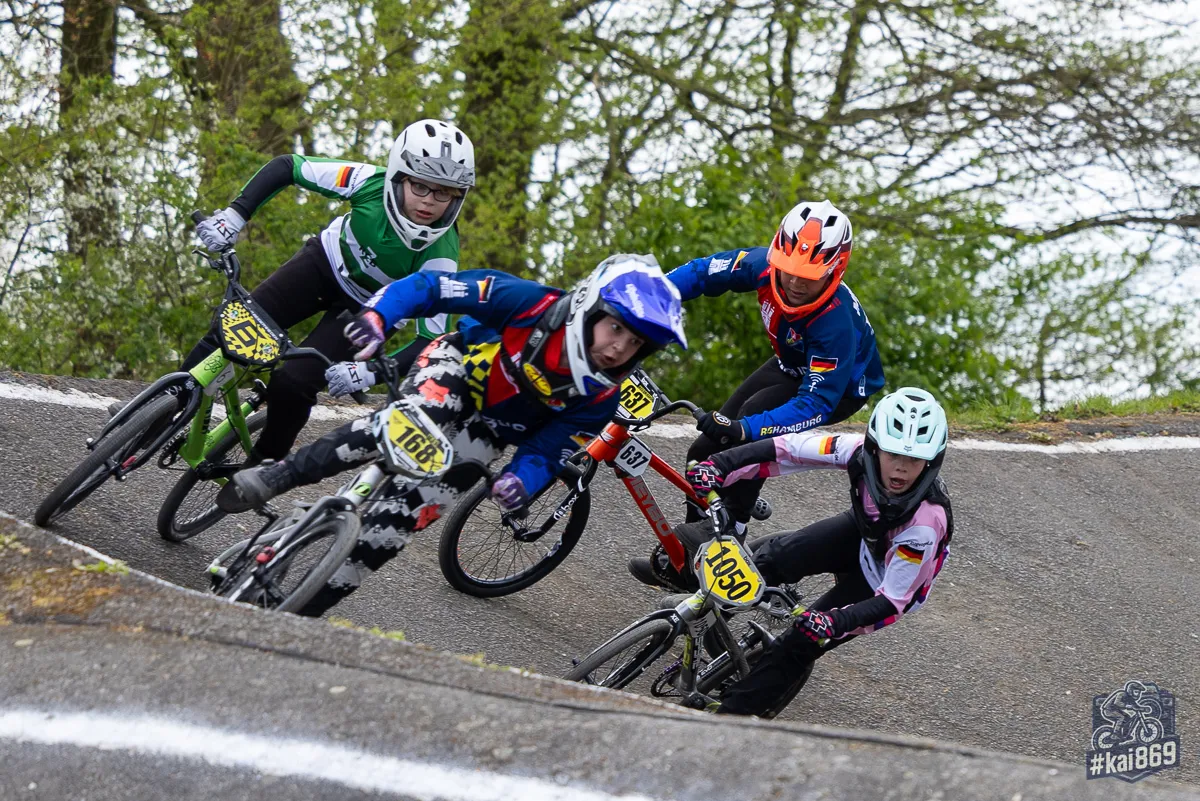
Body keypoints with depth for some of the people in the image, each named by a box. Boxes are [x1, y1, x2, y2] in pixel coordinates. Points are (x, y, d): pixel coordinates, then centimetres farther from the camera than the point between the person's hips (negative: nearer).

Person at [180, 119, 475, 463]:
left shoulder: (439, 258, -35)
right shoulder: (372, 183, -31)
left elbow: (432, 339, -33)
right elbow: (285, 166, -20)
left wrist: (371, 372, -48)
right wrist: (235, 214, -31)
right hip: (326, 263, 2)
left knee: (291, 385, -19)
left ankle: (263, 465, 8)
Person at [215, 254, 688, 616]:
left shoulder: (598, 400, -23)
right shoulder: (533, 305, -31)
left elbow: (545, 453, -15)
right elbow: (427, 287, -27)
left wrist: (521, 483, -38)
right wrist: (378, 314, -44)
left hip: (485, 434, 3)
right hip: (454, 366, -3)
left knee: (406, 512, -16)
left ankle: (303, 609, -9)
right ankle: (275, 478, -36)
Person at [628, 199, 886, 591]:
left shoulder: (836, 324, -42)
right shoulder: (765, 265, -27)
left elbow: (816, 403, -43)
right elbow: (702, 272, -13)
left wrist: (745, 428, -55)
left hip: (841, 386, -7)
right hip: (791, 364, 7)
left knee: (751, 425, -32)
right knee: (706, 450, 0)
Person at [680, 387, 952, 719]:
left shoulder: (925, 523, -41)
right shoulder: (861, 452, -32)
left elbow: (892, 601, -33)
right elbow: (791, 449, -27)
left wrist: (834, 624, -48)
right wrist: (720, 465, -37)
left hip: (889, 576, -4)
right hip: (862, 533, 4)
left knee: (802, 642, -10)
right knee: (777, 556, -15)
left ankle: (735, 715, 4)